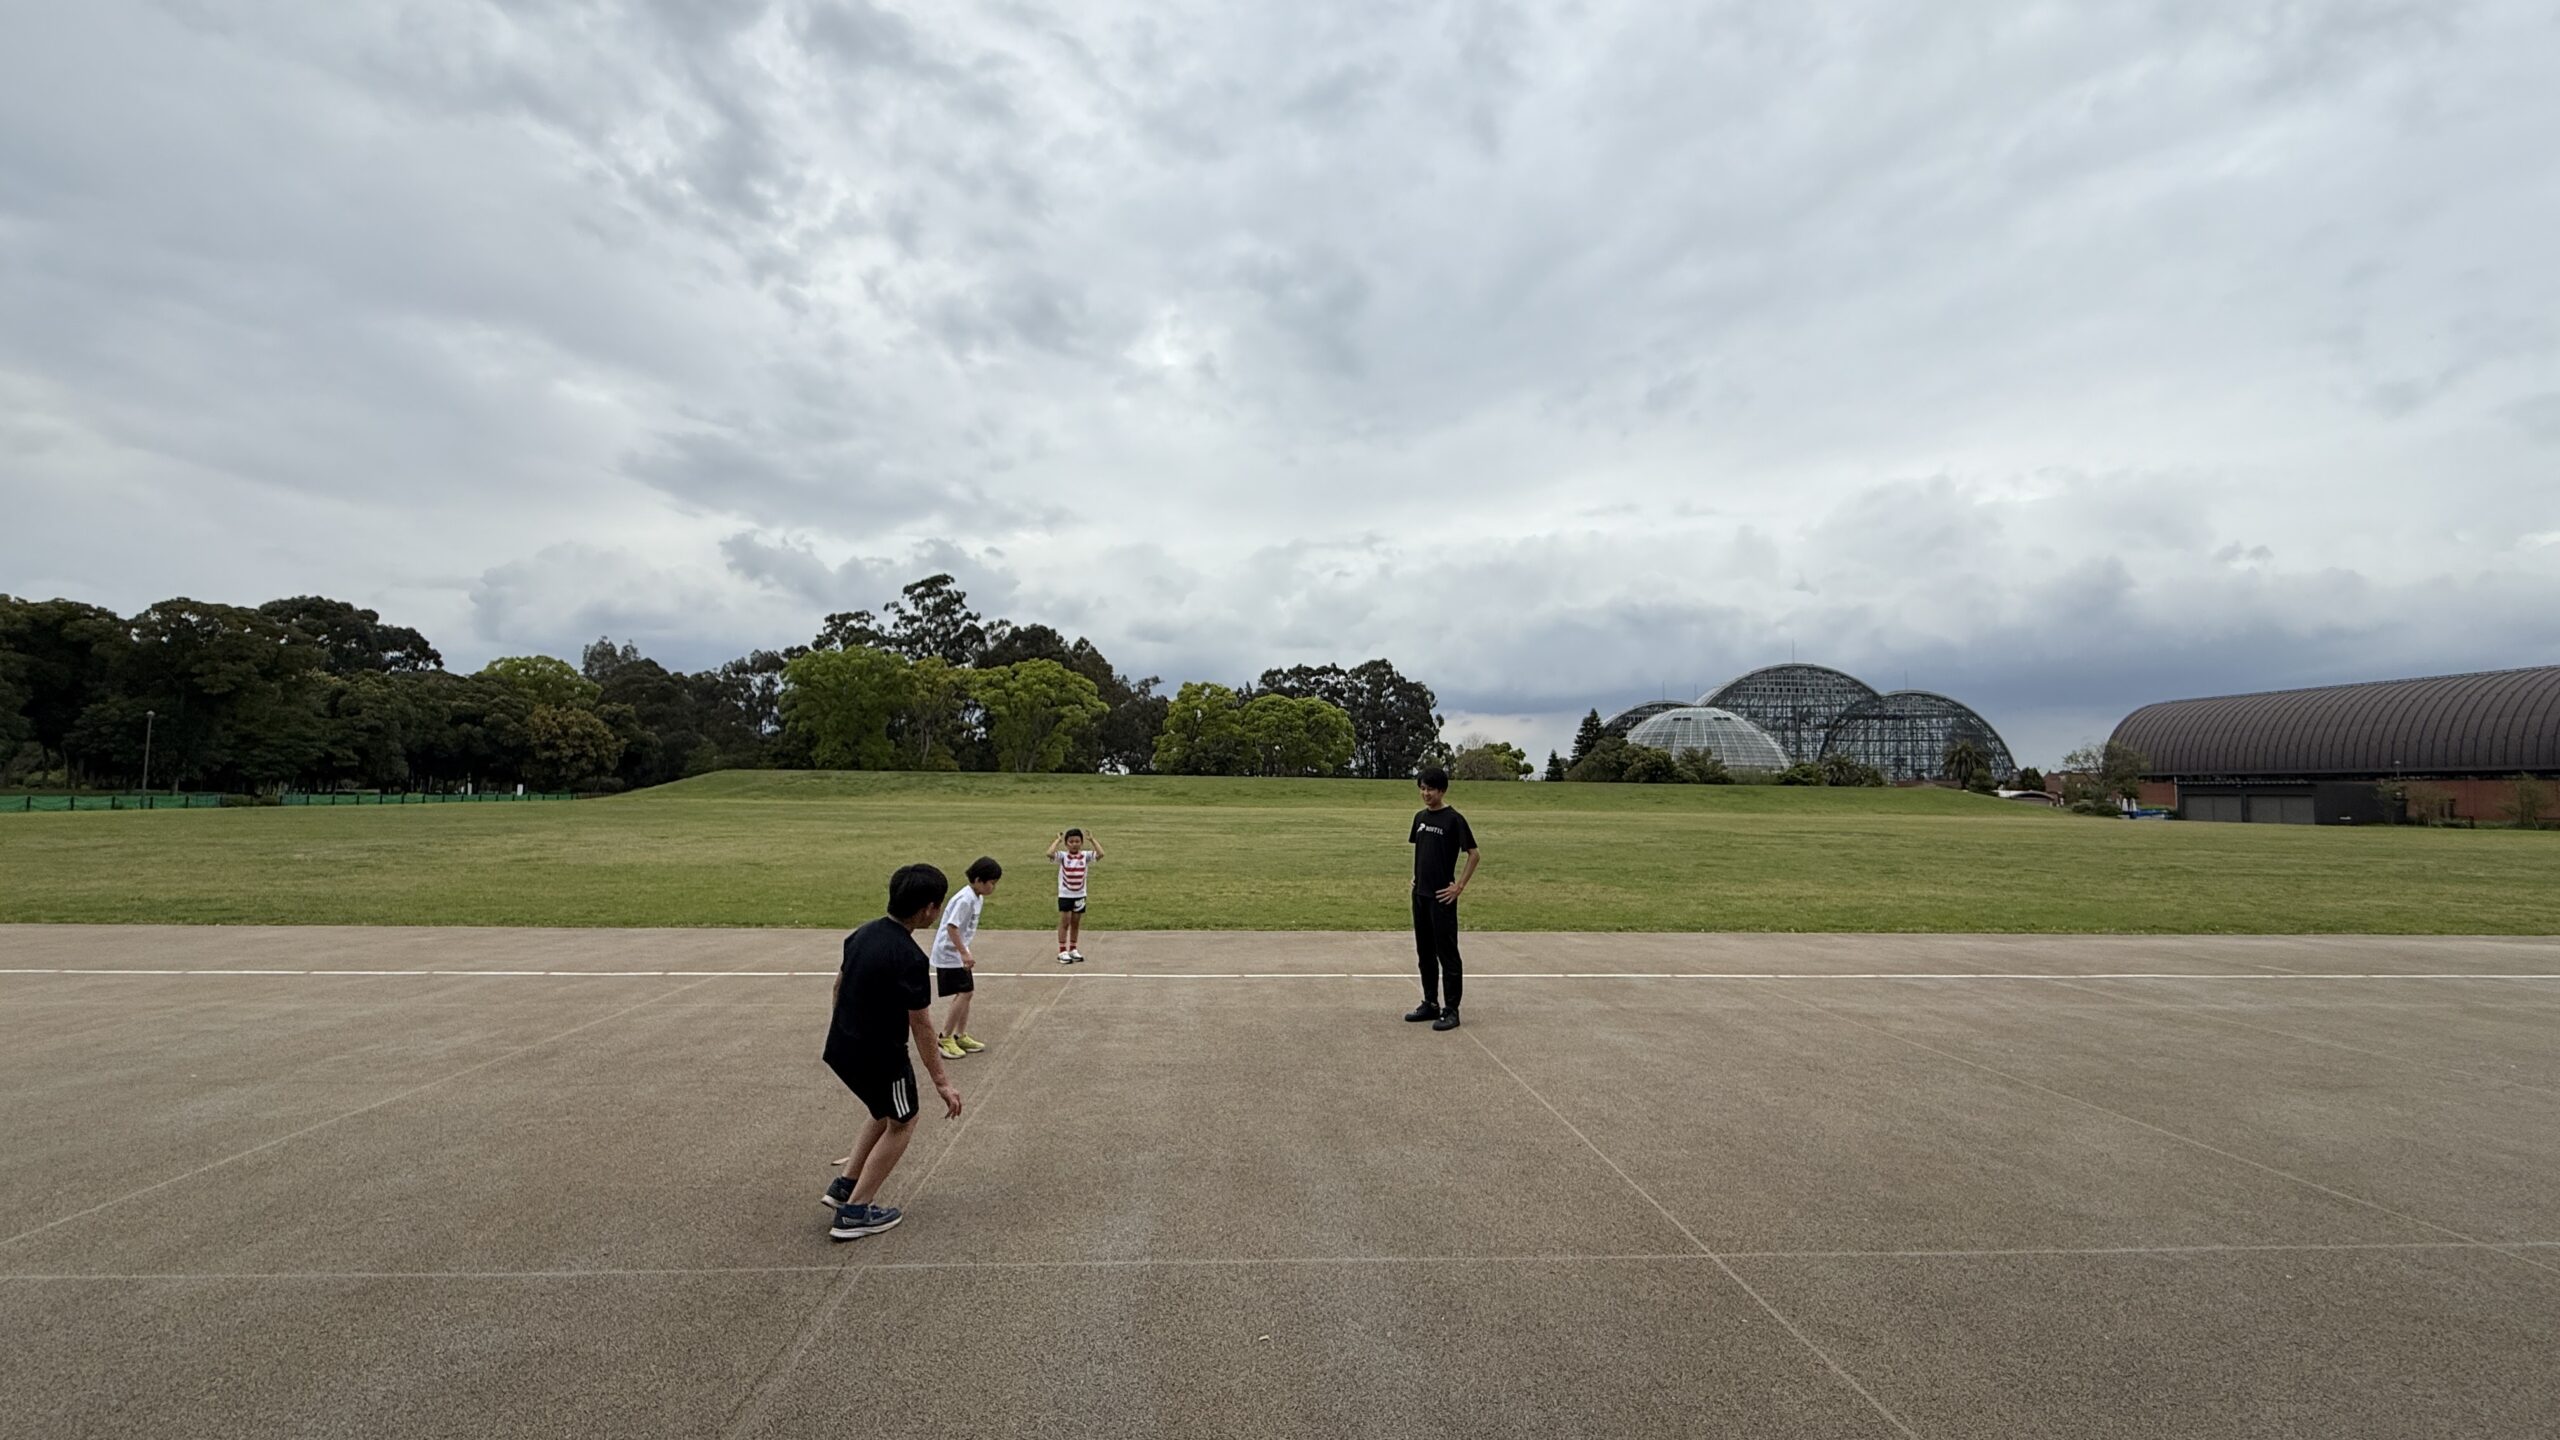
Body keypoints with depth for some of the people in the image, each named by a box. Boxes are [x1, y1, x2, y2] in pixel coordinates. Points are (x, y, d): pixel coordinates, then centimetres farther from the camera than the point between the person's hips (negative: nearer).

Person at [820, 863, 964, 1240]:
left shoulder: (863, 933, -2)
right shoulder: (909, 958, -26)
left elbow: (840, 983, 13)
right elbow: (921, 1027, -22)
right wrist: (941, 1082, -14)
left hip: (841, 1049, 8)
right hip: (879, 1057, -8)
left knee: (885, 1114, 28)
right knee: (901, 1124, 14)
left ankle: (846, 1185, 30)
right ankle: (855, 1212, 16)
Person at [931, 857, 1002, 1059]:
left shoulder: (977, 899, 5)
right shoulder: (965, 899, -23)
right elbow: (952, 927, -27)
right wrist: (964, 953, -26)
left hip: (958, 953, 9)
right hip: (949, 954, -9)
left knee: (966, 993, 12)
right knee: (964, 994, -8)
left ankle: (960, 1036, 22)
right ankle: (945, 1038, 3)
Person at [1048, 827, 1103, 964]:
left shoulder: (1085, 855, -4)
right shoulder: (1062, 856, -11)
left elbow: (1101, 854, -19)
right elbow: (1049, 853, -30)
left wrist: (1092, 839, -15)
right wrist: (1058, 840, -21)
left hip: (1080, 895, 3)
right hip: (1065, 895, -3)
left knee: (1076, 923, 13)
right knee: (1065, 922, -1)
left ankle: (1073, 949, 25)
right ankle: (1062, 951, 6)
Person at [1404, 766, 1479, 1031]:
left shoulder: (1453, 819, -11)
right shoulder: (1420, 817, 10)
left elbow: (1473, 854, -12)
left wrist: (1460, 886, -13)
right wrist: (1416, 877, 13)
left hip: (1441, 897, -8)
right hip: (1420, 895, 8)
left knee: (1447, 954, -1)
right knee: (1425, 952, 14)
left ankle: (1451, 1010, 5)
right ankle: (1430, 1004, 24)